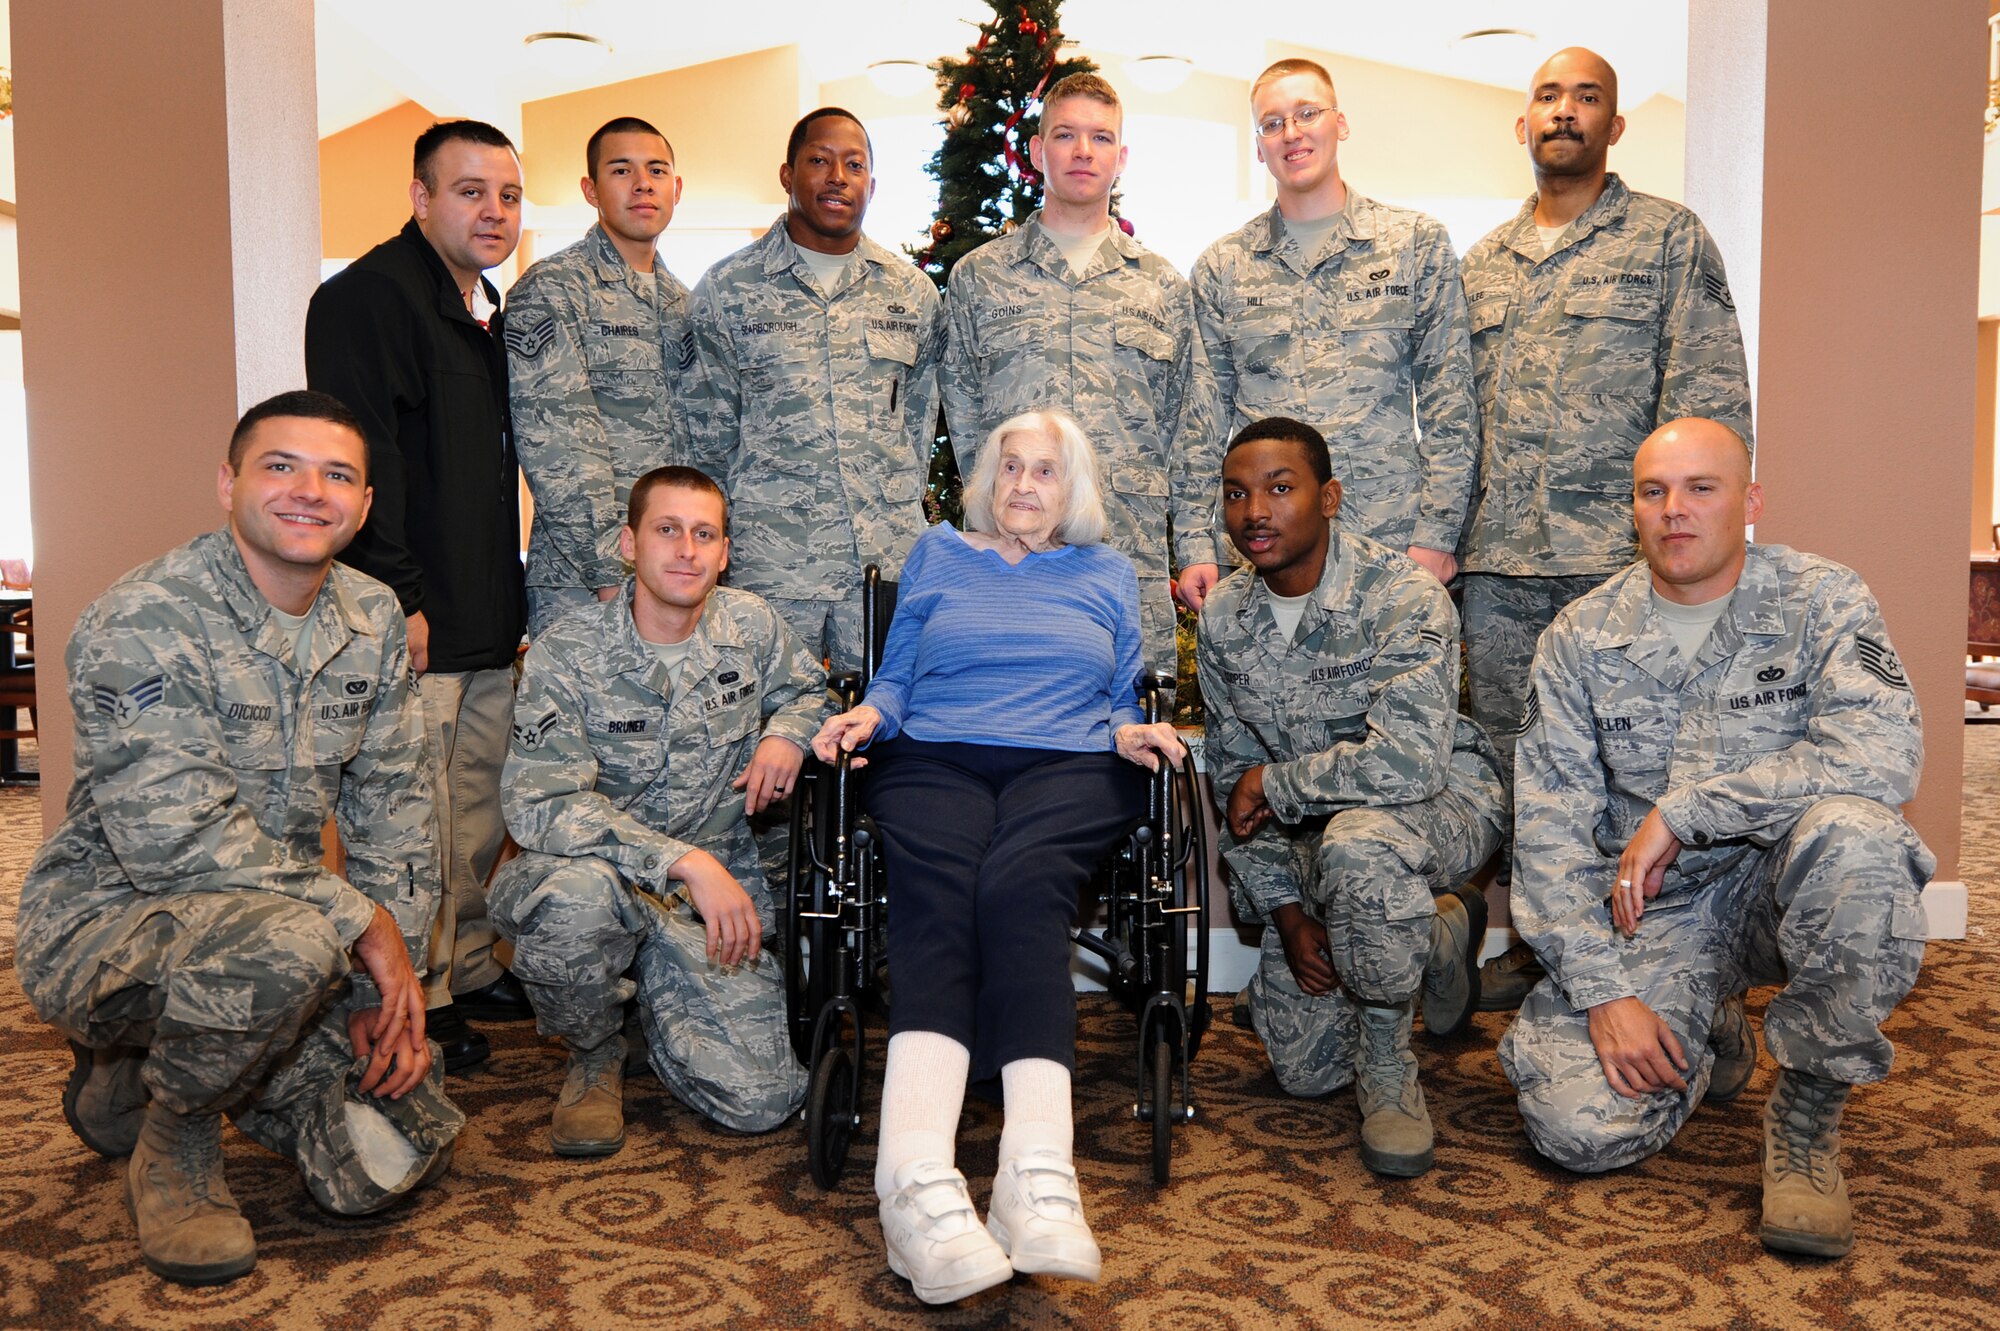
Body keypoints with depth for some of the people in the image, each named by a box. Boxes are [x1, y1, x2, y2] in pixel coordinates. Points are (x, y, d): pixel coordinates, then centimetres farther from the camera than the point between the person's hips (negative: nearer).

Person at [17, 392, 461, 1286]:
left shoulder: (373, 621, 3)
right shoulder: (143, 622, -18)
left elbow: (392, 806, 5)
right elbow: (171, 836, -26)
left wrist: (396, 970, -4)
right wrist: (359, 919, -22)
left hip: (272, 924, 7)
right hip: (106, 925, -6)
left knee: (397, 1158, -4)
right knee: (282, 939, -39)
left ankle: (159, 1064, 22)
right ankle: (169, 1137, -6)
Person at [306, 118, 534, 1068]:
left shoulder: (488, 314, 19)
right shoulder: (369, 296, -10)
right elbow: (361, 455, -18)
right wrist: (397, 596, -21)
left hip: (491, 625, 9)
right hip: (414, 623, -9)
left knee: (483, 808, 15)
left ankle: (469, 968, 29)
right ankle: (415, 1002, 10)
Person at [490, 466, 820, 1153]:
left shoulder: (753, 626, -1)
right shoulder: (566, 653, -13)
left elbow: (808, 688, 20)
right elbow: (541, 807, -23)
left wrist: (787, 733, -6)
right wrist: (684, 860, -34)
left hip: (717, 883, 3)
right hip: (600, 870, -2)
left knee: (764, 1099, -12)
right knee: (581, 890, -41)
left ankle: (654, 993, 22)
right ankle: (594, 1055, -6)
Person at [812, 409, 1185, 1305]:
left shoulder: (1109, 575, 26)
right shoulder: (939, 554, 25)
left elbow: (1120, 701, 22)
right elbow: (897, 675, 21)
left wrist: (1130, 733, 0)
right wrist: (867, 715, 0)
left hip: (1067, 767, 0)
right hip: (935, 759, 1)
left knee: (1021, 886, -35)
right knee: (936, 895, -33)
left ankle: (1037, 1173, -50)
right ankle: (918, 1179, -50)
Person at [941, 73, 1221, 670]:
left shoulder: (1163, 285, 15)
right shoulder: (977, 275, 12)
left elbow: (1193, 431, 12)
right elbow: (962, 411, 9)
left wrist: (1199, 546, 5)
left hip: (1134, 559, 1)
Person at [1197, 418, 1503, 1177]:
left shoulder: (1403, 595, -22)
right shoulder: (1224, 617, -3)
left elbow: (1409, 760, -35)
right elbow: (1232, 780, 1)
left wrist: (1274, 785, -21)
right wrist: (1285, 909, -8)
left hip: (1441, 806, -6)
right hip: (1314, 835, 6)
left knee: (1358, 841, -42)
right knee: (1304, 1071, 4)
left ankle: (1387, 1065, -17)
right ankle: (1435, 937, 31)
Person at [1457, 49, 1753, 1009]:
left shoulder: (1670, 239, 6)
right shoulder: (1482, 264, 19)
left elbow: (1710, 398, -2)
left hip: (1619, 553, -4)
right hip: (1497, 565, 5)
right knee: (1510, 757, 8)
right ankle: (1534, 945, 21)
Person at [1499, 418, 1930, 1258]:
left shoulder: (1819, 600, -5)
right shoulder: (1580, 640, -1)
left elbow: (1884, 752, -24)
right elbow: (1549, 832, -4)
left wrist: (1678, 812, -24)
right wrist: (1604, 992, -14)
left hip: (1779, 885, -1)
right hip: (1649, 912, 2)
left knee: (1852, 835, -36)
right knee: (1578, 1126, -19)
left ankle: (1807, 1113, -13)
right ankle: (1706, 1039, 18)